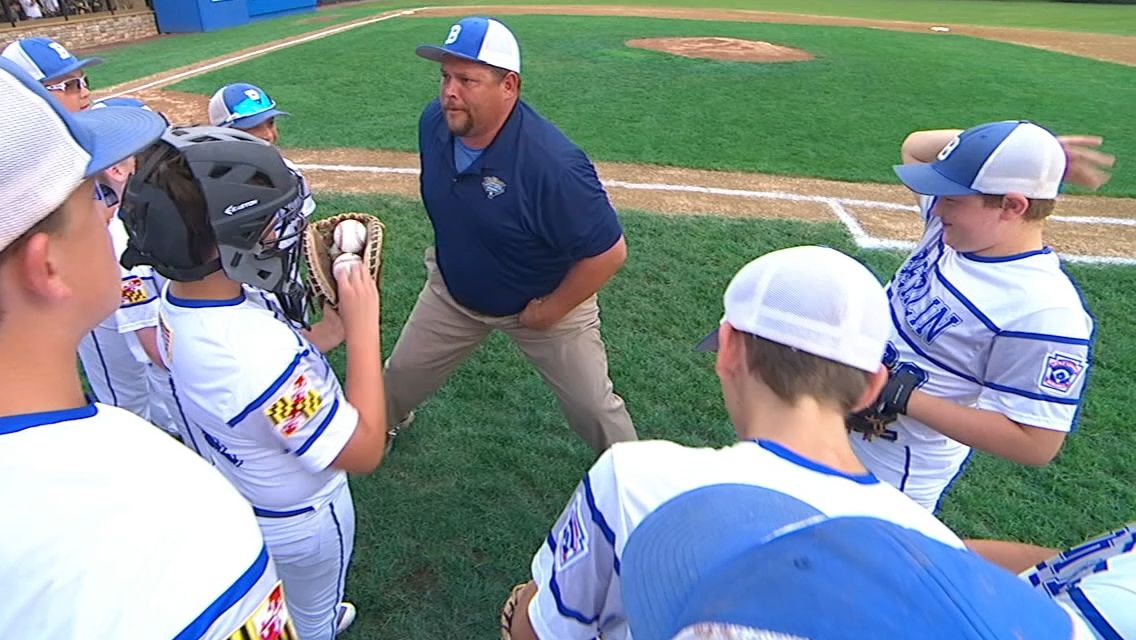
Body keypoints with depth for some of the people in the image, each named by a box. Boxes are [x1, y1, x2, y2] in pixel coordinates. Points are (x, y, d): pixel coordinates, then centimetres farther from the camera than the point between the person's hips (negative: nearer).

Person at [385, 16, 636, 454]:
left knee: (593, 408, 7)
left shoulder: (552, 163, -37)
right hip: (453, 292, 6)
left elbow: (608, 252, -30)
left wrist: (550, 311, -19)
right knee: (401, 373, 20)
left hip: (548, 301, -5)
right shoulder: (434, 122, -15)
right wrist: (445, 257, 12)